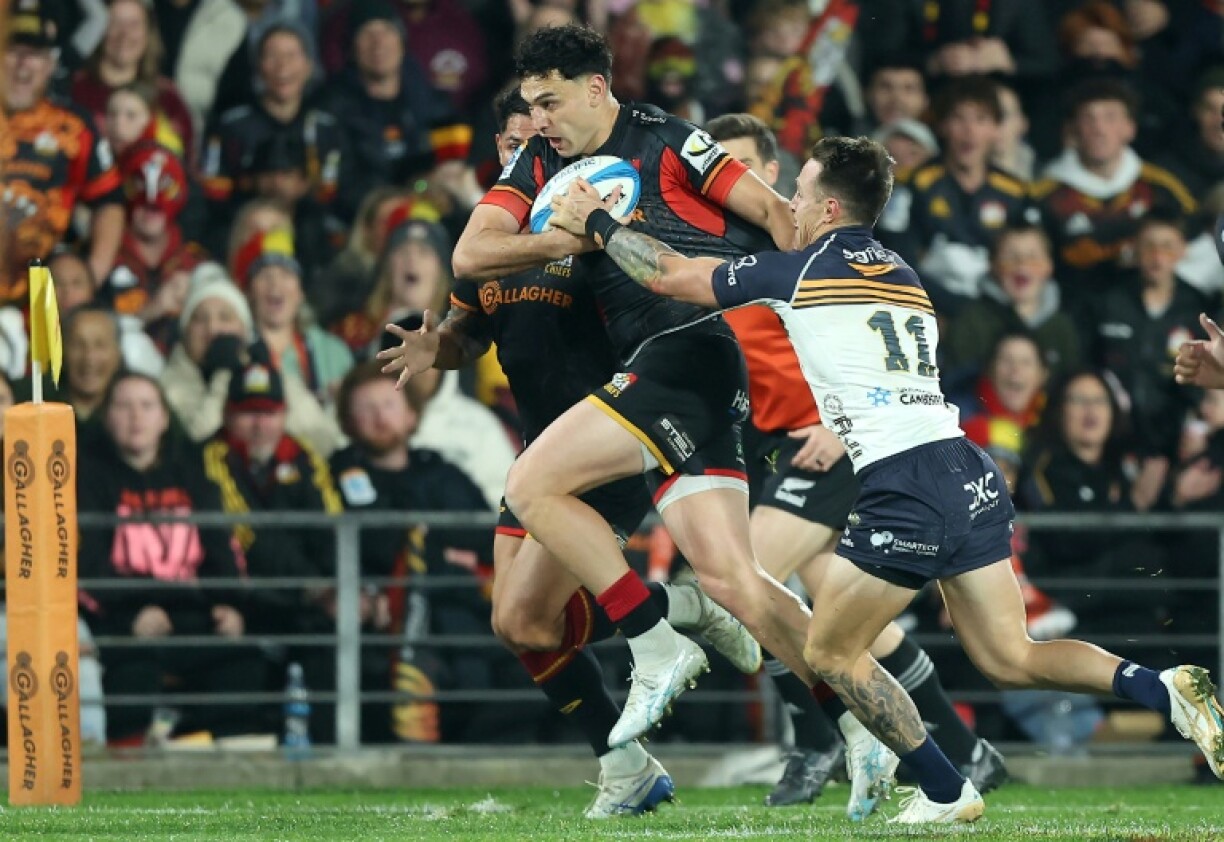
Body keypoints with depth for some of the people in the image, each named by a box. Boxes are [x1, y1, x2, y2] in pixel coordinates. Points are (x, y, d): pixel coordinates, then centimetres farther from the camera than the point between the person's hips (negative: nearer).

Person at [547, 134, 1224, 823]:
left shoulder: (799, 271, 2)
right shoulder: (902, 275, 21)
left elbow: (669, 275, 11)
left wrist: (595, 221, 25)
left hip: (902, 490, -7)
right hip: (971, 474, 7)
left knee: (830, 654, 10)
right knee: (1011, 659, 8)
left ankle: (945, 792, 6)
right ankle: (1165, 688, -11)